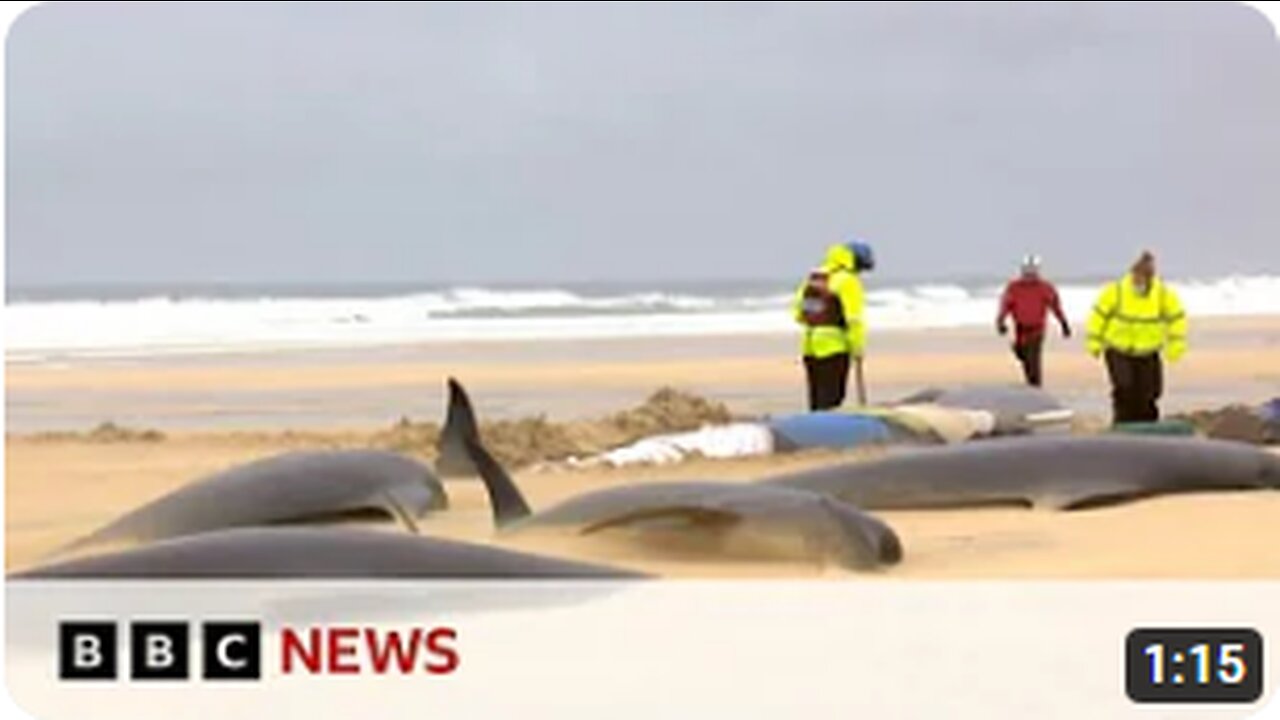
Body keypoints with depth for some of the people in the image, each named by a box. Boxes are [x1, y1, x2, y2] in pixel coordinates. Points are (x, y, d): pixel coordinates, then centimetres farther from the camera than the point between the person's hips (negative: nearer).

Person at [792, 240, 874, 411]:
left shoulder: (812, 277, 13)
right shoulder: (848, 280, -10)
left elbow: (799, 312, 14)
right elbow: (854, 319, -15)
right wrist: (858, 350, -10)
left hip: (810, 345, 7)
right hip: (834, 347, -7)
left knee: (816, 399, 14)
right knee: (830, 400, -6)